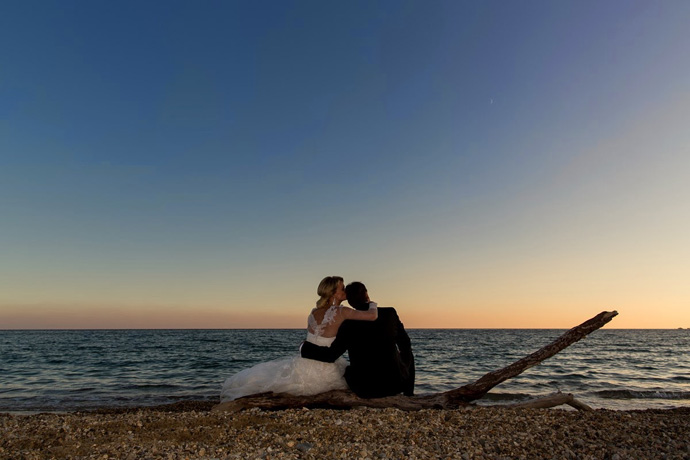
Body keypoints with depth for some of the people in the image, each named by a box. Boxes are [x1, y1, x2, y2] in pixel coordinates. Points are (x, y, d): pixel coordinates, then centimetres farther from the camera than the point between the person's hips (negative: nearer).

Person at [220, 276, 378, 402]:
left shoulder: (313, 313, 2)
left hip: (303, 365, 5)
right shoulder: (341, 312, -16)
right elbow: (372, 316, -23)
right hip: (322, 374, -4)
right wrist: (372, 304, -2)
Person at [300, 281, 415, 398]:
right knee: (408, 357, 29)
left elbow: (331, 355, -9)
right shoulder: (390, 313, -6)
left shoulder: (349, 323, -8)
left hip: (365, 390, 0)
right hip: (395, 384, 1)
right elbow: (405, 344, 3)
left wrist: (305, 347, 8)